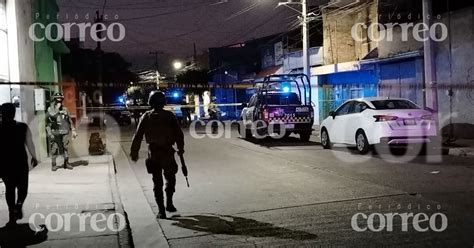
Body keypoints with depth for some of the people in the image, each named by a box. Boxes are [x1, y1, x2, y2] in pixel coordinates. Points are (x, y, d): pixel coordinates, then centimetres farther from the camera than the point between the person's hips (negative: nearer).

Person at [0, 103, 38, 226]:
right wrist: (34, 157, 8)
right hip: (20, 161, -1)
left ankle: (12, 215, 8)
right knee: (22, 187, 12)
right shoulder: (22, 127, -5)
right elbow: (29, 143, -6)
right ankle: (19, 204, -16)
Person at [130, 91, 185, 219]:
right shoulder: (170, 116, -1)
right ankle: (169, 203, 12)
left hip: (153, 153, 1)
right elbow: (179, 133, -1)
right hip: (168, 152, -1)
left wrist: (134, 152, 4)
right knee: (170, 179, 18)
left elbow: (138, 136, -1)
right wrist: (180, 148, 11)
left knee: (157, 182, 7)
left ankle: (161, 210, 6)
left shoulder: (146, 117, 1)